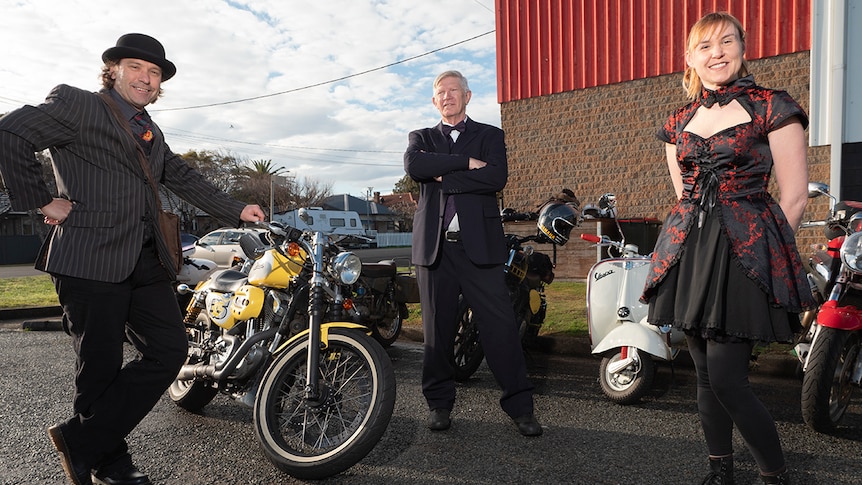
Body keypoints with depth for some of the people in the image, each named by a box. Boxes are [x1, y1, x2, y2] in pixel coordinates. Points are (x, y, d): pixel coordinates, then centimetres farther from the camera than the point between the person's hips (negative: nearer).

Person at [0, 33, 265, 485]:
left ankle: (82, 439, 12)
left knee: (169, 350, 0)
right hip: (91, 258, -7)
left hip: (147, 261, 7)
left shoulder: (152, 134, 23)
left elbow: (184, 178, 26)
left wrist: (236, 211, 19)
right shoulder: (76, 104, 1)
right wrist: (42, 201, -9)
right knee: (101, 365, 0)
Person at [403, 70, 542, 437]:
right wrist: (466, 162, -10)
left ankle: (519, 404, 8)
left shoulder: (490, 135, 13)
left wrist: (442, 176, -7)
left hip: (478, 244, -1)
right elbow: (413, 166, -7)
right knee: (437, 328, 6)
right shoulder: (421, 138, 18)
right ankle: (439, 403, 21)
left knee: (500, 324, -4)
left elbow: (497, 177, -8)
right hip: (434, 245, 2)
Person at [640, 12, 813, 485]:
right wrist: (697, 242, 12)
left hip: (745, 254, -5)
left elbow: (794, 196, -3)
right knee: (705, 375, 10)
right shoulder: (679, 122, 14)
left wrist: (760, 249, -4)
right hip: (689, 252, 5)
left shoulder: (772, 107, -1)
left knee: (726, 379, -7)